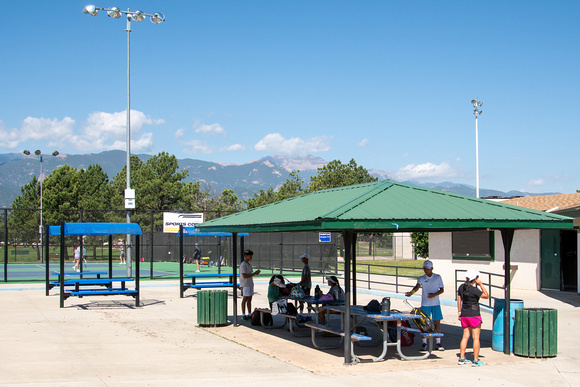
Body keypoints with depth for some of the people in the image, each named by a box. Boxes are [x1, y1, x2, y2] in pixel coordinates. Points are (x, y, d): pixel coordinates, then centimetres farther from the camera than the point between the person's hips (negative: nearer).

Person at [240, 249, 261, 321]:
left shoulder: (249, 264, 16)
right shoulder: (243, 265, -15)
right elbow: (245, 276, -20)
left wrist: (255, 272, 5)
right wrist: (254, 274, -18)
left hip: (250, 284, 9)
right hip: (245, 285, -9)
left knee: (249, 299, 10)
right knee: (245, 299, -4)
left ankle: (249, 315, 15)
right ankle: (243, 315, 1)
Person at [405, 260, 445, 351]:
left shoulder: (437, 277, 4)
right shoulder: (421, 278, 1)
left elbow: (442, 290, 5)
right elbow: (417, 286, -16)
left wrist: (434, 294, -14)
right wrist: (411, 293, -37)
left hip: (436, 304, 0)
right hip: (425, 304, 0)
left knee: (437, 323, 0)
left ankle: (438, 343, 9)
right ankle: (424, 343, 7)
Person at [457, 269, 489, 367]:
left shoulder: (461, 287, 4)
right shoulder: (474, 290, -17)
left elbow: (459, 300, 11)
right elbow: (486, 296, -8)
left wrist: (459, 312, 20)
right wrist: (481, 284, -7)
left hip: (464, 315, 7)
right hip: (474, 314, -7)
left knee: (465, 336, 13)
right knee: (476, 338, 1)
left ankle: (461, 358, 14)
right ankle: (476, 360, 2)